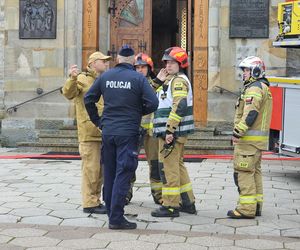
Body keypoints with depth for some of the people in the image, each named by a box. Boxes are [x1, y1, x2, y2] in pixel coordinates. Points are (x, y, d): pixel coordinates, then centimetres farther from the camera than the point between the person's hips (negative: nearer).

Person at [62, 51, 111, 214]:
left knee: (100, 169, 13)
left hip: (104, 132, 8)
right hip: (89, 132, -8)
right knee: (90, 168, -7)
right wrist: (72, 79, -38)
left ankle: (96, 200, 23)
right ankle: (89, 203, -2)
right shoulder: (82, 79, -5)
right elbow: (68, 93, -22)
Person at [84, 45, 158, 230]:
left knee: (109, 173, 14)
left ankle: (111, 212, 24)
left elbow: (89, 99, 10)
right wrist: (138, 112, 5)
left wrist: (98, 121, 17)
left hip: (107, 131, 5)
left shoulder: (105, 76, 6)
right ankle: (116, 218, -6)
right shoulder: (138, 78, -7)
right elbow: (153, 103, -14)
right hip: (128, 133, -5)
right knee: (123, 174, -3)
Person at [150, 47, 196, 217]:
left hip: (172, 133, -11)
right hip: (175, 132, 11)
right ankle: (188, 203, 25)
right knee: (178, 166, 17)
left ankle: (171, 206, -2)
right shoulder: (171, 80, 20)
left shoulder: (179, 81, -12)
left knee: (169, 168, -6)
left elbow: (179, 107, -24)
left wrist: (170, 130, -26)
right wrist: (158, 81, 11)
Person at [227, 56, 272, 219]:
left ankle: (246, 209, -10)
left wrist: (238, 132, -26)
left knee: (244, 172, -9)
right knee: (255, 172, 14)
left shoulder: (255, 88, -14)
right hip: (260, 138, 11)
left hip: (249, 138, -11)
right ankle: (256, 206, 19)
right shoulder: (264, 88, 20)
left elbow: (250, 113, -25)